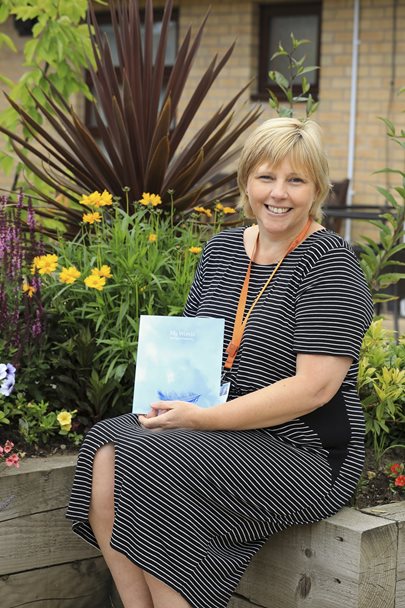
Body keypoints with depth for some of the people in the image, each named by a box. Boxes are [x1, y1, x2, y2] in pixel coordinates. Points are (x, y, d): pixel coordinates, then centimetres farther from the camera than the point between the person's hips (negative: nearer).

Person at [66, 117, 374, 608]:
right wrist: (169, 397, -4)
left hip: (305, 452, -7)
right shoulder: (222, 249, 10)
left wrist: (205, 419, -20)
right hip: (217, 430, 7)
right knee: (106, 448, -15)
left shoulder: (328, 263, -12)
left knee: (149, 463, -25)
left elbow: (315, 386, -19)